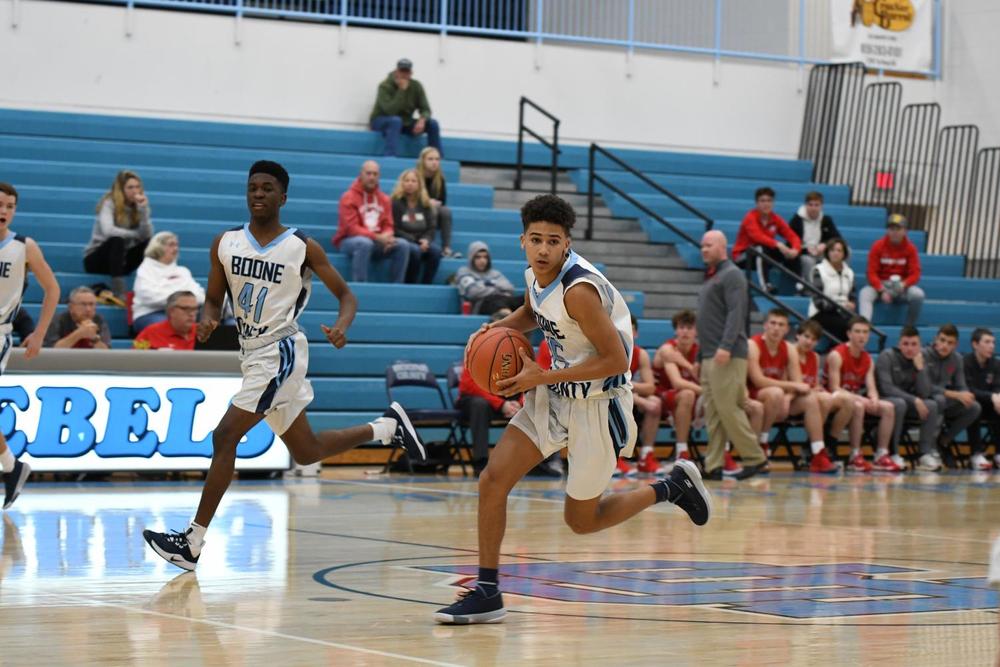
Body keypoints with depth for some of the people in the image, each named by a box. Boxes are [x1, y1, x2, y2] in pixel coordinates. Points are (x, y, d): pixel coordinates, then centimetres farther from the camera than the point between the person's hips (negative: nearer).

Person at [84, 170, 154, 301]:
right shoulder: (109, 203, -14)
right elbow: (108, 230, -33)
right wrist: (135, 234, -20)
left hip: (120, 258, 5)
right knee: (117, 241, -36)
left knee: (150, 243, -18)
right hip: (96, 258, -5)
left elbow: (147, 235, -13)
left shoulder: (138, 205, 1)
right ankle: (118, 293, -44)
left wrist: (143, 210, -23)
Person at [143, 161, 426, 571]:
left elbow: (345, 295, -1)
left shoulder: (303, 248, -8)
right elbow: (214, 300, 10)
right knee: (306, 452, 16)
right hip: (252, 356, 7)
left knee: (224, 438, -16)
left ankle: (192, 543, -12)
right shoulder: (225, 244, 5)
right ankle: (388, 426, 36)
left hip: (280, 354, -7)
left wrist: (342, 326, -23)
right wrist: (207, 321, -14)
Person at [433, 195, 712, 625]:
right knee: (492, 480, -6)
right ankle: (487, 593, 1)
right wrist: (497, 327, 1)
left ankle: (672, 487, 27)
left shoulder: (579, 290, -27)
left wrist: (543, 377, -23)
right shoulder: (535, 276, -2)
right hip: (554, 395, 7)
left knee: (581, 520, 6)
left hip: (597, 403, -7)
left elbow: (616, 360, -26)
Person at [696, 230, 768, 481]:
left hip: (727, 356, -9)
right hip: (708, 356, 9)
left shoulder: (731, 275, -6)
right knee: (712, 413, 5)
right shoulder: (711, 278, 21)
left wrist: (726, 346, -26)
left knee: (728, 409, -11)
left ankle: (755, 459, -4)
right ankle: (713, 466, 5)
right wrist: (701, 354, 18)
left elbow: (735, 313, -17)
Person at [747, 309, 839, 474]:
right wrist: (792, 386, -23)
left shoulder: (789, 349, 4)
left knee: (811, 398, -10)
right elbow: (758, 381, -24)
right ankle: (760, 446, -21)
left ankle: (819, 458, -14)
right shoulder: (753, 346, -15)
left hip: (777, 403, 7)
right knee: (776, 393, -35)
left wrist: (787, 397, -23)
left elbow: (798, 384, 0)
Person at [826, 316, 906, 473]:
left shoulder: (867, 360, 10)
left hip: (857, 398, 7)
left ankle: (882, 456, -13)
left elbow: (871, 387, 2)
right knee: (858, 406, -37)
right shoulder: (837, 355, -13)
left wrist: (874, 399, -22)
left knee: (889, 407, -11)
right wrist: (859, 398, -30)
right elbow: (834, 389, -19)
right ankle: (855, 457, -33)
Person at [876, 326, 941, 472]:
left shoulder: (920, 361, 3)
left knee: (932, 405, -21)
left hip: (908, 402, 5)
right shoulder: (887, 356, -11)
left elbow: (924, 394, -7)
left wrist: (920, 368, -17)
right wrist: (914, 400, -26)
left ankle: (927, 453, -21)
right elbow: (886, 388, -21)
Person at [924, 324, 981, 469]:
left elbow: (961, 388, 3)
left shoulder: (957, 359, 4)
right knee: (939, 400, -39)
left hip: (947, 405, 6)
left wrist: (965, 395, -24)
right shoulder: (924, 355, -14)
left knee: (974, 407, -18)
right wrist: (955, 395, -30)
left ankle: (944, 440, -1)